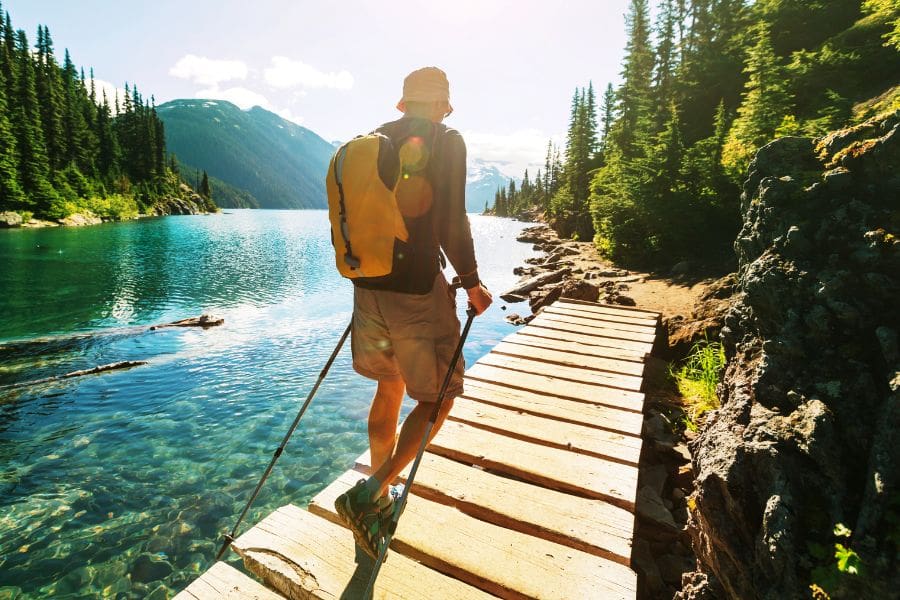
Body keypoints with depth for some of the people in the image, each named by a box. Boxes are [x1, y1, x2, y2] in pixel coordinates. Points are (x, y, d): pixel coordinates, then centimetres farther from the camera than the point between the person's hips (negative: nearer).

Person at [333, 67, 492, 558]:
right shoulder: (446, 142, -4)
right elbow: (451, 222, -13)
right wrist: (471, 283, -2)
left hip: (369, 285, 7)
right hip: (417, 289, -6)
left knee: (389, 388, 20)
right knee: (438, 396, 9)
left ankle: (380, 500, 31)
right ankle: (368, 495, -1)